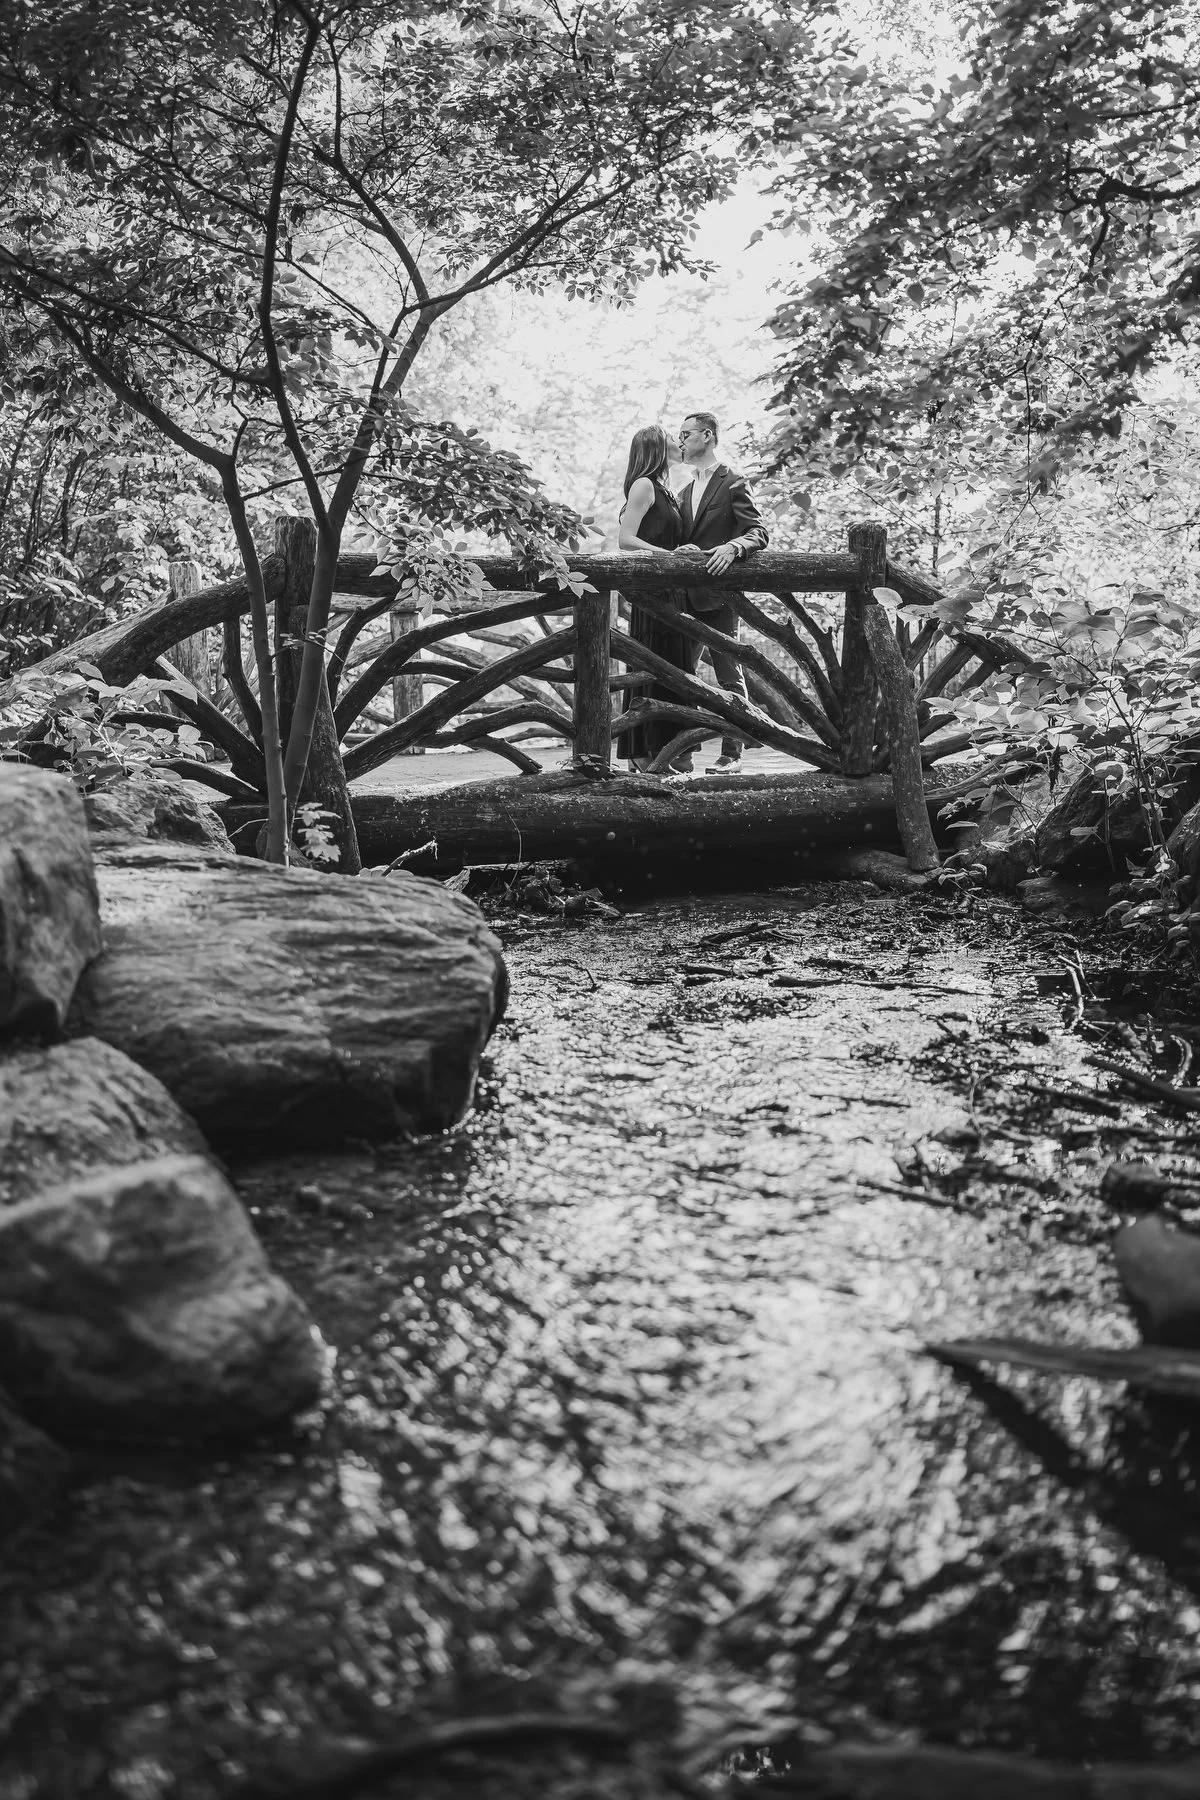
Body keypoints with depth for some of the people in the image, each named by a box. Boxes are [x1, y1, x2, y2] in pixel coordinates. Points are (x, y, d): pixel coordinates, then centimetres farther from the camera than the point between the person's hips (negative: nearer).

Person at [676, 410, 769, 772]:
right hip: (688, 594, 8)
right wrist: (683, 549, -1)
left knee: (729, 675, -4)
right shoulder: (686, 492, 20)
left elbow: (759, 533, -11)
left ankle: (732, 753, -1)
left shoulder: (733, 483, -3)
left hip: (719, 594, -8)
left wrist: (732, 547, -30)